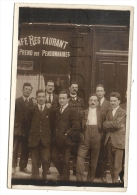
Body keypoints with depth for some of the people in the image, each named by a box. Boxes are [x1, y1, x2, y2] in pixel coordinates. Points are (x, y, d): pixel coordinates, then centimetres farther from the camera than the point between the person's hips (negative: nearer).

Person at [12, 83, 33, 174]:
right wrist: (14, 124, -11)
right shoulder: (17, 101, -1)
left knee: (26, 149, 7)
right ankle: (13, 166, 5)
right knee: (15, 148, 1)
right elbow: (13, 113, -4)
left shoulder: (32, 102, 4)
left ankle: (23, 166, 16)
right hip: (18, 128, -2)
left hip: (28, 129, 2)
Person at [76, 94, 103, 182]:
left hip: (96, 139, 1)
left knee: (94, 161, 5)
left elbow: (102, 127, 11)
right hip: (85, 138, 0)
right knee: (80, 158, -13)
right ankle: (79, 179, -10)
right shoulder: (83, 112, 13)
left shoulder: (100, 113, 12)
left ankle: (90, 180, 16)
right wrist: (85, 125, -5)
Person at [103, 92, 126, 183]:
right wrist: (113, 125, -9)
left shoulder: (122, 112, -3)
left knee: (117, 165, -8)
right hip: (110, 140, 6)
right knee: (111, 164, 10)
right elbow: (105, 126, 6)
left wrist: (108, 124, -4)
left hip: (119, 141, -6)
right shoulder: (109, 112, 17)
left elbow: (117, 124, -16)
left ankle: (116, 181, -6)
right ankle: (113, 180, 17)